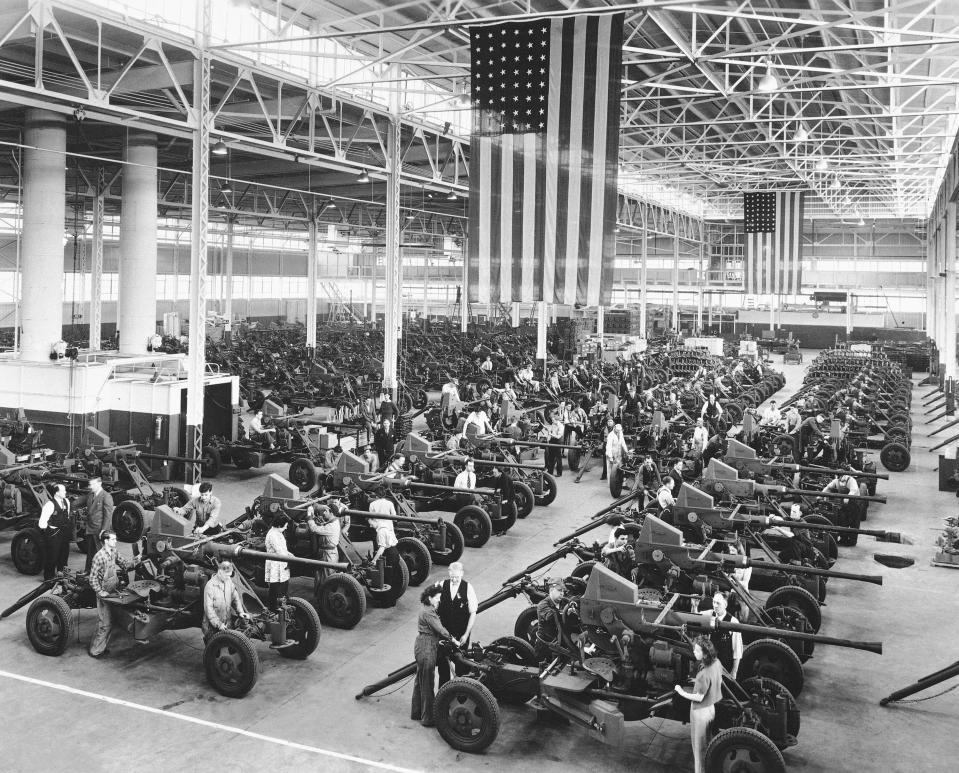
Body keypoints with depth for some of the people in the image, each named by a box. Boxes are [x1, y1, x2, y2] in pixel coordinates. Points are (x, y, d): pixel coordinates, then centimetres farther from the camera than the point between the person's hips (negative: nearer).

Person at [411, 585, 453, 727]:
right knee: (427, 683, -1)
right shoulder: (428, 612, -19)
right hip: (426, 648, -10)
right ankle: (427, 718, 7)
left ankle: (416, 713, 32)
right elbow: (440, 629, -20)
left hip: (421, 646, 10)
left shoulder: (428, 610, 13)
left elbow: (436, 629, 17)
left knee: (420, 681, 20)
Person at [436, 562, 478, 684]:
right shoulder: (442, 585, -6)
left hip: (461, 633, -1)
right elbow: (435, 608, 2)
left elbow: (473, 613, -7)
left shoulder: (468, 588, -10)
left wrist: (466, 635, -10)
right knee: (442, 660, 6)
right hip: (444, 631, 1)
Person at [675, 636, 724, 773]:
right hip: (713, 708, 8)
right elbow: (718, 682, 9)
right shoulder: (716, 662, -9)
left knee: (699, 746, 11)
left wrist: (681, 692, -14)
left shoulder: (704, 674, -34)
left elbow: (699, 697, -24)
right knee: (707, 741, 26)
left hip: (701, 712, -8)